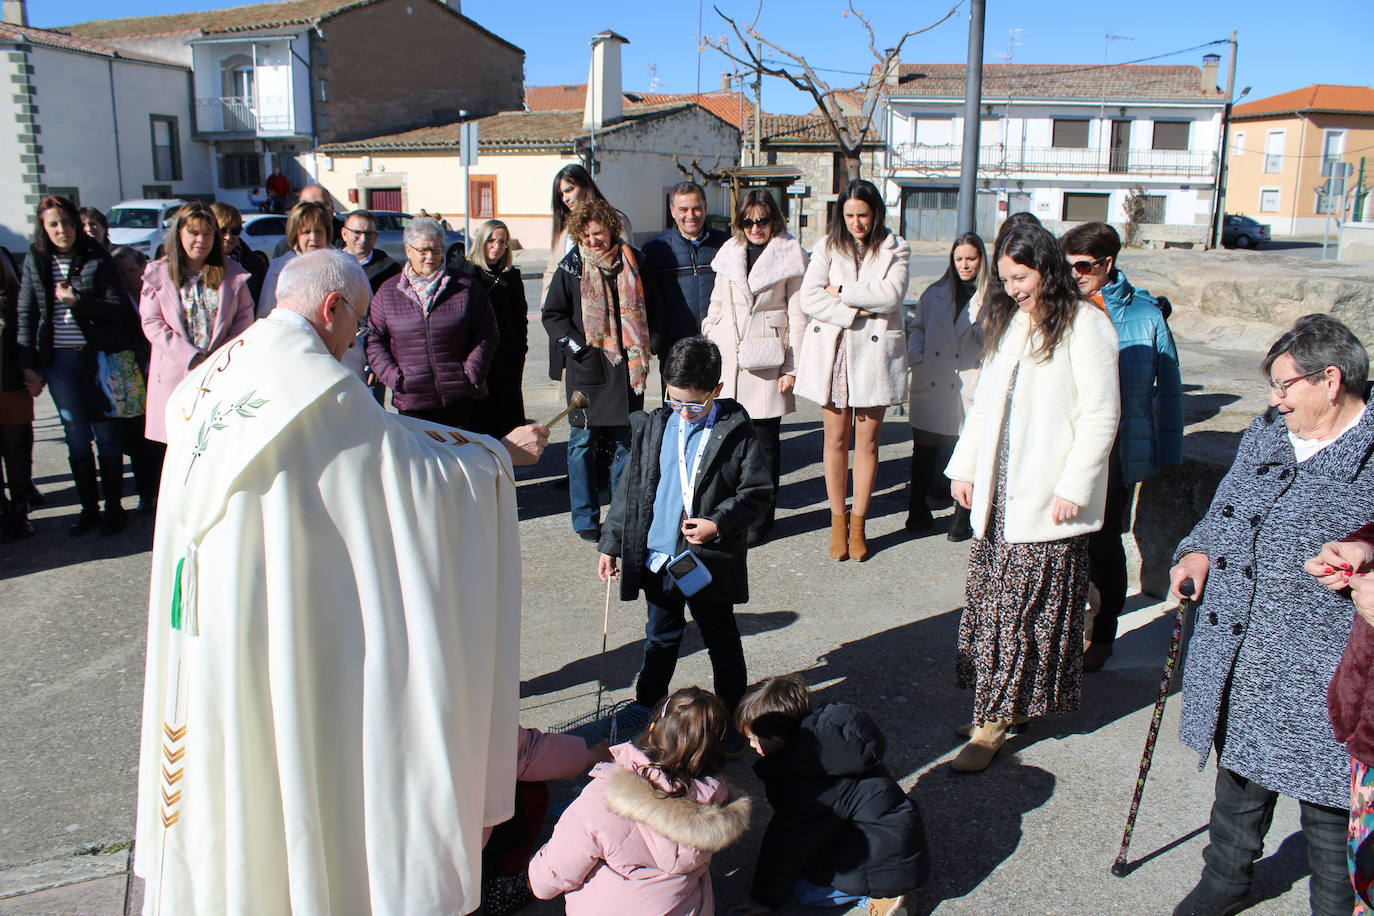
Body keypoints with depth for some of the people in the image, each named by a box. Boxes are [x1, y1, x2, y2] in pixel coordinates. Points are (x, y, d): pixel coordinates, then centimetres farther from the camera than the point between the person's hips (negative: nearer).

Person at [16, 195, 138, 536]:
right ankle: (88, 508, 17)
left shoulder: (97, 258, -2)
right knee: (76, 437, 8)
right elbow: (25, 314, 7)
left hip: (97, 355, -2)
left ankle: (113, 507, 14)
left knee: (106, 432, 4)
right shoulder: (35, 261, 5)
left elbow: (116, 309, -5)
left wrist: (77, 301, -19)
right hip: (58, 359, 2)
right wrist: (27, 363, 2)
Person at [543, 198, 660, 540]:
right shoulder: (572, 266, 1)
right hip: (586, 367, -2)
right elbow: (552, 314, 4)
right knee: (583, 442, 1)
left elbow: (650, 309, 15)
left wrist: (649, 345, 4)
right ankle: (586, 519, 11)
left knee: (626, 441, 7)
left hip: (628, 367, 2)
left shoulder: (632, 261, 7)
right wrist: (574, 345, -8)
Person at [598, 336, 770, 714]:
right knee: (661, 638, 21)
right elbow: (629, 488, 6)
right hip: (657, 559, 4)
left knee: (722, 639, 14)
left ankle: (733, 712, 30)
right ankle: (646, 706, 37)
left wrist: (719, 524, -22)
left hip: (709, 561, -3)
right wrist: (611, 544, 6)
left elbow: (757, 491, -9)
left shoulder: (735, 433, -12)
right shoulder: (653, 427, 0)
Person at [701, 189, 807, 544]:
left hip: (766, 361, -3)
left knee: (765, 441, 2)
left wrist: (793, 367, -6)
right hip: (728, 358, 3)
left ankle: (761, 517, 14)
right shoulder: (730, 253, 13)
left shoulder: (790, 255, 1)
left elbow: (798, 316, -1)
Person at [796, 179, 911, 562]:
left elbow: (892, 294, -11)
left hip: (875, 352, 0)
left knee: (867, 440, 2)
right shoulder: (828, 246, 7)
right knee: (836, 438, 4)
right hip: (832, 349, 1)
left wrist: (841, 292, -8)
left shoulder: (895, 249, 6)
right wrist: (857, 311, -12)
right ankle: (838, 521, 15)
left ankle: (858, 524, 13)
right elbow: (809, 298, -5)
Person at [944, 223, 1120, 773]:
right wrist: (964, 466, 13)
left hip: (1048, 495, -7)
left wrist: (1074, 487, -14)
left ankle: (995, 718, 6)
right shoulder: (1006, 321, 14)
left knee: (1025, 604, -3)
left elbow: (1101, 414, -10)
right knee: (992, 598, 7)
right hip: (998, 490, 7)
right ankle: (1004, 706, 19)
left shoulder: (1084, 325, -8)